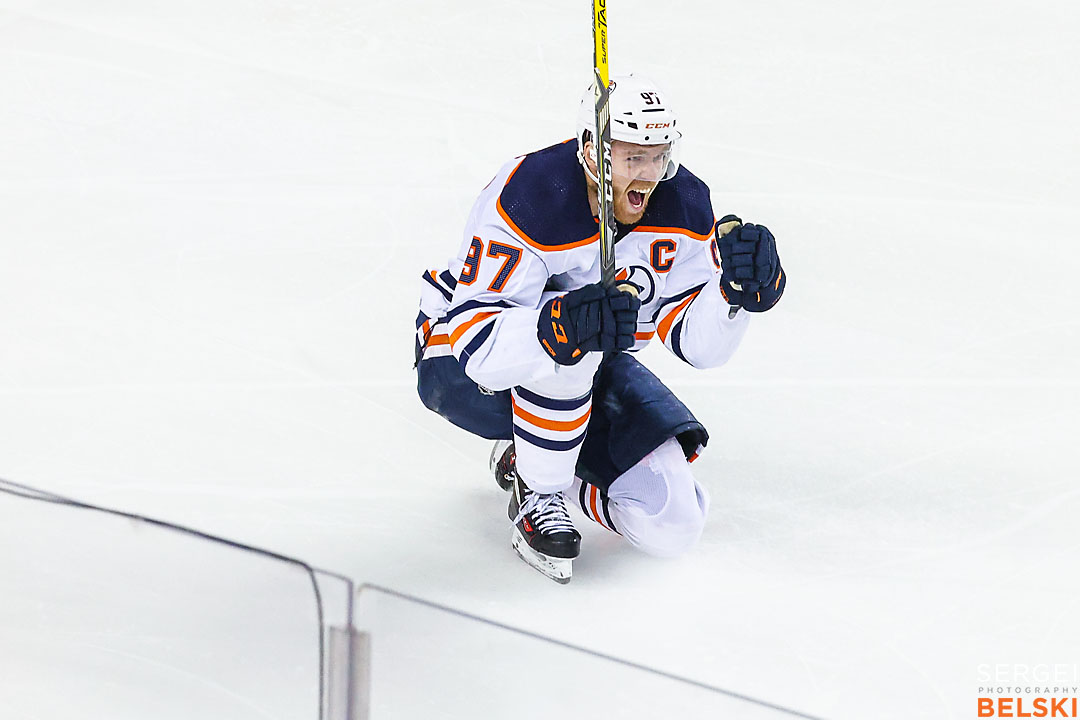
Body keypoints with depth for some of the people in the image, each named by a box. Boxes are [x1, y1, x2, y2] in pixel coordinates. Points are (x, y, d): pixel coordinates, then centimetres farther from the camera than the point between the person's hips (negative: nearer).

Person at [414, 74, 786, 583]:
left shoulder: (682, 205, -15)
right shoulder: (523, 201, -33)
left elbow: (697, 342, -13)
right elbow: (477, 347, -40)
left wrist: (737, 285, -34)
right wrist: (564, 325, -59)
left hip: (587, 376, 6)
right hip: (464, 370, -5)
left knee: (671, 520, -10)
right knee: (564, 336, -40)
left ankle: (524, 457, 13)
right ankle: (536, 498, -19)